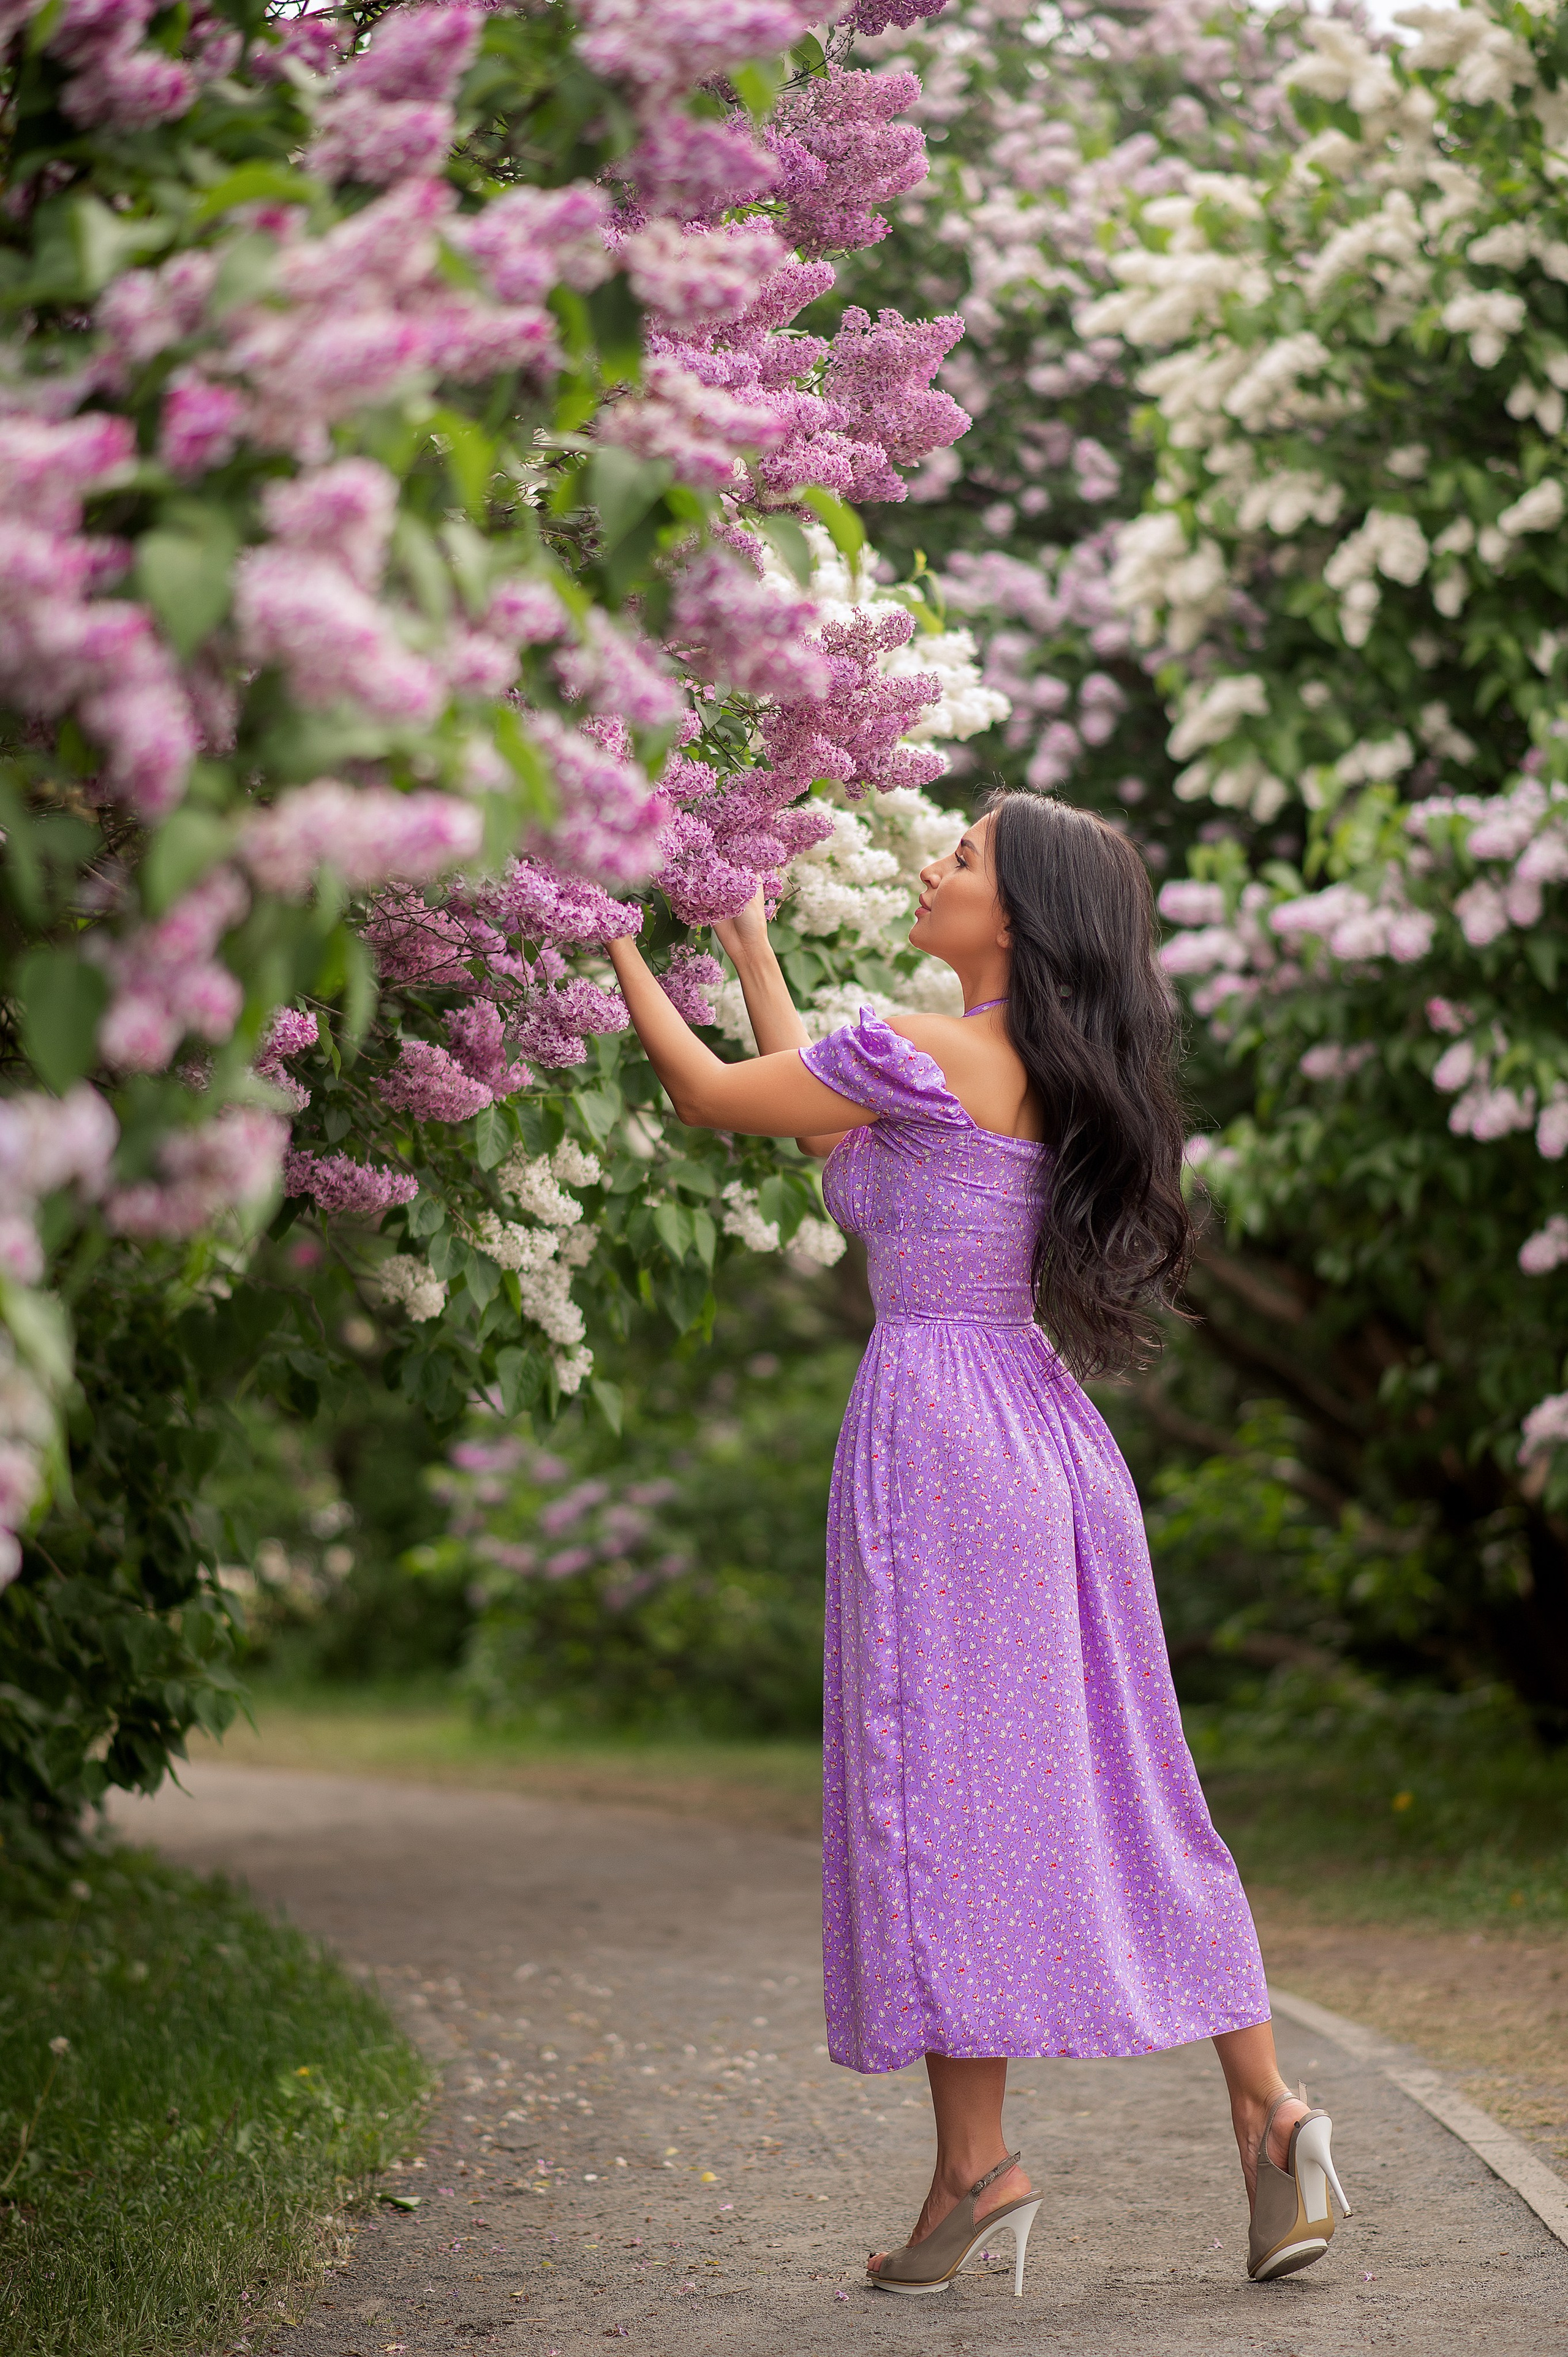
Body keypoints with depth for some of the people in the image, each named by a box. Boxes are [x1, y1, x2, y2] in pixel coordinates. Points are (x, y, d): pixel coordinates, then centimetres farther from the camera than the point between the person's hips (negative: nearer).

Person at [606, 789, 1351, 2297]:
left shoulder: (929, 1055, -11)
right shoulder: (1055, 1076, 15)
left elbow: (710, 1097, -2)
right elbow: (826, 1129, 25)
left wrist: (616, 945, 11)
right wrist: (748, 946, 32)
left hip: (940, 1436, -8)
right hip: (1050, 1438, 8)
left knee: (943, 1792, -3)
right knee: (1116, 1794, 9)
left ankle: (976, 2164, 1)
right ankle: (1265, 2110, 5)